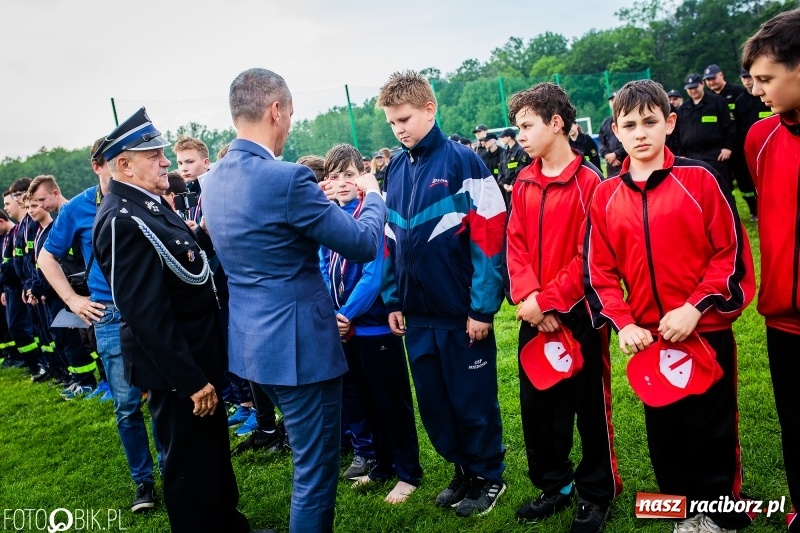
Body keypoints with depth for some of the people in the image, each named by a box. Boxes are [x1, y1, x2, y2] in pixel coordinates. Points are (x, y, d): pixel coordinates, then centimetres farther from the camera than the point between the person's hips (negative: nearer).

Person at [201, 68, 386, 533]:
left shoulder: (215, 180, 5)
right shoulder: (287, 177, -22)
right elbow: (364, 245, -14)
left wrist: (320, 199, 23)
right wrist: (373, 196, 4)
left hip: (251, 340, 10)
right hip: (299, 342, -9)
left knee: (308, 455, 28)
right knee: (316, 467, 8)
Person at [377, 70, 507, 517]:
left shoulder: (463, 162, -10)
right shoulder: (396, 170, 7)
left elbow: (490, 236, -13)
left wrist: (482, 308, -15)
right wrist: (393, 300, 10)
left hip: (462, 311, -6)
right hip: (417, 313, 6)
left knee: (474, 400, 8)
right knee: (433, 402, 15)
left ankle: (490, 476, 30)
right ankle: (464, 471, 35)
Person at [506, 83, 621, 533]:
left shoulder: (589, 181, -11)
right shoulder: (524, 183, 8)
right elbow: (516, 245, 3)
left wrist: (546, 300, -17)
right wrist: (527, 297, -11)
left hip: (579, 314, -6)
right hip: (535, 316, 6)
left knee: (590, 405, 8)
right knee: (537, 403, 14)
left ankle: (597, 494, 27)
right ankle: (556, 485, 33)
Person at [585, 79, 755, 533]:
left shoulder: (701, 179, -7)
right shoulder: (606, 196, 2)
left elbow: (732, 253, -8)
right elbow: (599, 270, 3)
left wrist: (694, 309, -17)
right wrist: (622, 323, -8)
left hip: (707, 332, -3)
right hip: (649, 339, 3)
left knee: (712, 429, 9)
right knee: (664, 431, 14)